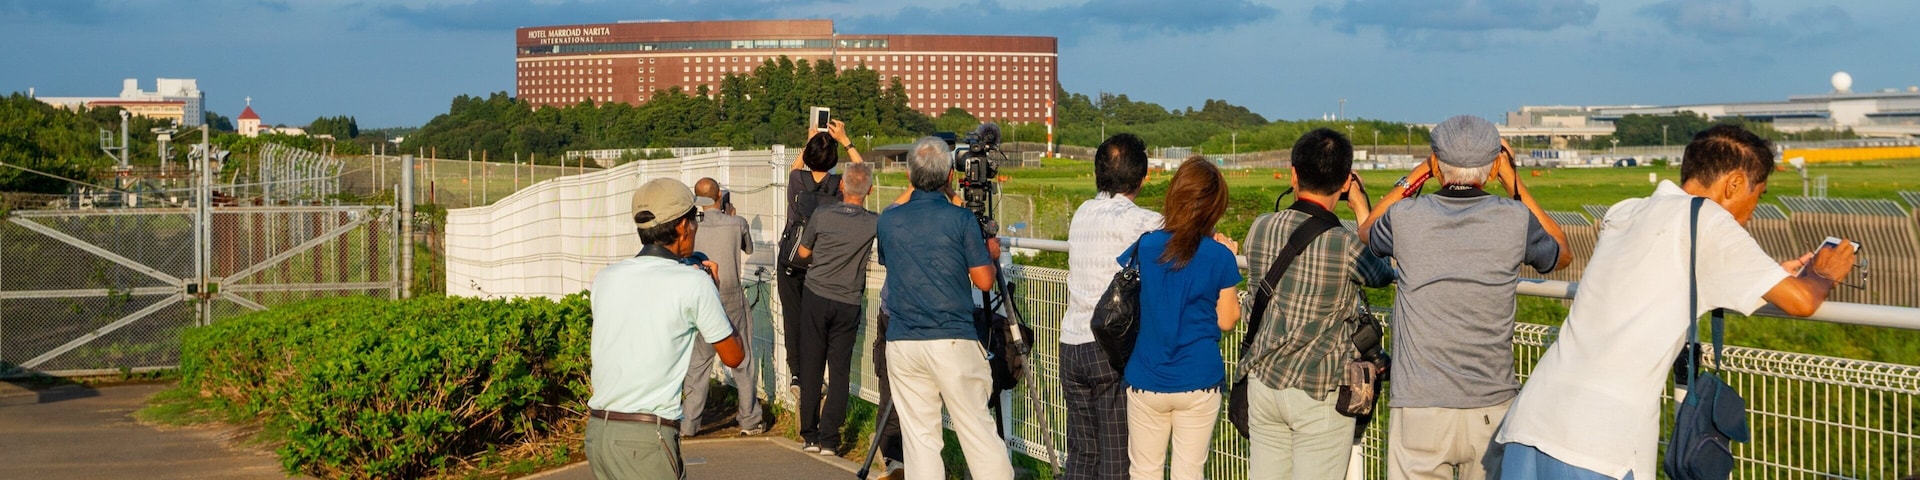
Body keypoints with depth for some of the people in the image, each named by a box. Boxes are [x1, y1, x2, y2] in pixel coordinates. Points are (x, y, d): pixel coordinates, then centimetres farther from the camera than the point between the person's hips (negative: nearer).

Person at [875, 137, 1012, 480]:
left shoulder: (888, 220, 6)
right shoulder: (961, 219, -5)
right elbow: (984, 280, -3)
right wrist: (991, 254, 17)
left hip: (901, 345, 3)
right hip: (954, 342, -3)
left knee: (919, 438, 4)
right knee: (978, 432, 1)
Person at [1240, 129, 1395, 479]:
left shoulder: (1259, 229, -5)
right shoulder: (1345, 245, -18)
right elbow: (1385, 273, 4)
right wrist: (1361, 207, 10)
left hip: (1263, 381, 5)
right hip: (1319, 393, -5)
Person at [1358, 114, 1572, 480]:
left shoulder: (1406, 218, -6)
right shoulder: (1514, 220, -6)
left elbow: (1366, 232, 19)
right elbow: (1562, 254, 17)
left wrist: (1417, 174, 17)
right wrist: (1512, 181, 17)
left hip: (1418, 412, -1)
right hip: (1492, 410, 1)